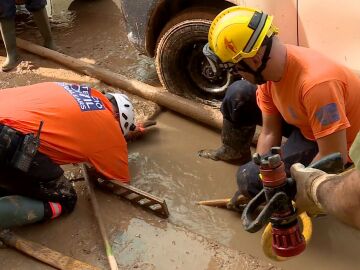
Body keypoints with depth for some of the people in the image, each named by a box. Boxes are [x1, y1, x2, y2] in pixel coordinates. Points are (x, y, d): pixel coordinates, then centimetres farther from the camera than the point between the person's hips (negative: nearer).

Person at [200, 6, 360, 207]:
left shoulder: (315, 83, -40)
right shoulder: (269, 66, -14)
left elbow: (335, 158, -32)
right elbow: (269, 133, -5)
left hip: (332, 142, -7)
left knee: (250, 179, -21)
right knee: (239, 95, 0)